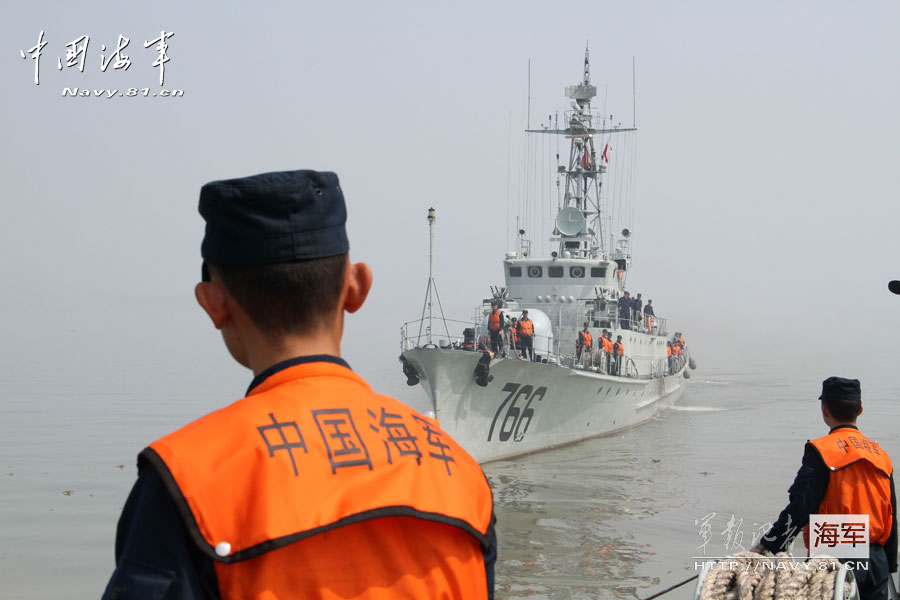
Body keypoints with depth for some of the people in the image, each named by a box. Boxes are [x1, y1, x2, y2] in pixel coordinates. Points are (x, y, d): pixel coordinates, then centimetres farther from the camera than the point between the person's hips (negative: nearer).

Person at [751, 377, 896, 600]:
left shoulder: (821, 450, -9)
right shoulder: (880, 454, 10)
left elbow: (800, 507, -15)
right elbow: (891, 516, 14)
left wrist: (767, 545, -8)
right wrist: (889, 565, 22)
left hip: (836, 560, -6)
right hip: (877, 563, 6)